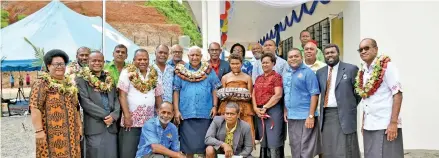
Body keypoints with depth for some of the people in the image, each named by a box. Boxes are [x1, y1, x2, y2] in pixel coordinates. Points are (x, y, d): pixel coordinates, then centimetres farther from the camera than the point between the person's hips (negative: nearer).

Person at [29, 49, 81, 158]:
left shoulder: (70, 84, 14)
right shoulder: (42, 84, -6)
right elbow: (35, 108, -13)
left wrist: (79, 126, 14)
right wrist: (39, 131, -19)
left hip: (71, 133, 6)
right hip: (51, 133, -6)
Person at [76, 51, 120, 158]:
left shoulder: (109, 79, 14)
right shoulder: (81, 79, -1)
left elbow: (116, 99, 10)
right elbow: (85, 102, -10)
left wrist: (114, 115, -8)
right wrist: (105, 115, -12)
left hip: (111, 126, 5)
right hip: (94, 126, -4)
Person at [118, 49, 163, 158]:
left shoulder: (153, 74, 10)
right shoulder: (127, 73, -3)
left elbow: (158, 96, 14)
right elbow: (122, 96, -8)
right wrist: (126, 116, -15)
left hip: (150, 122, 4)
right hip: (131, 121, -4)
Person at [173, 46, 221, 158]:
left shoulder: (208, 70, 8)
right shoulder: (181, 71, 7)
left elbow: (214, 89, 6)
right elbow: (176, 91, 4)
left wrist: (215, 106, -4)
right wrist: (176, 110, -2)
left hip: (205, 113, 0)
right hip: (186, 113, 0)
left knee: (205, 142, 6)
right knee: (188, 142, 6)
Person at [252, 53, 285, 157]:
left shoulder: (276, 76, -3)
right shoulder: (259, 78, 16)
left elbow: (278, 95, -13)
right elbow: (253, 94, 10)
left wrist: (265, 107, -14)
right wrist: (256, 108, -6)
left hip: (273, 110, -6)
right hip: (259, 112, 6)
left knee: (273, 140, -6)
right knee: (263, 141, 12)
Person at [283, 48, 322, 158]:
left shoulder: (308, 72, -8)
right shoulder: (285, 74, 11)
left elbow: (314, 94, -13)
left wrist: (311, 116, -18)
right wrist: (285, 112, 9)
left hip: (305, 117, -6)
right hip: (291, 117, 6)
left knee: (306, 149, -2)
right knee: (294, 147, 15)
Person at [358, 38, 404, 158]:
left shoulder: (387, 66, -7)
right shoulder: (363, 71, 11)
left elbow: (397, 94, -11)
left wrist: (393, 122, -17)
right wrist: (364, 122, 11)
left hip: (385, 125, -6)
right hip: (369, 126, 6)